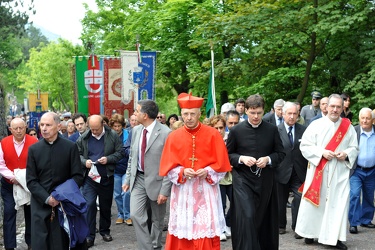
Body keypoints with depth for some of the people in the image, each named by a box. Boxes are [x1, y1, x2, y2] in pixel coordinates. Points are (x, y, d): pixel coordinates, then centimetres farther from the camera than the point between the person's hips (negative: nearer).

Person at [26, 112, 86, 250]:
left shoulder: (70, 147, -1)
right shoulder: (33, 149, 3)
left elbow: (78, 176, -1)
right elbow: (31, 181, 1)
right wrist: (46, 198, -12)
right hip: (41, 205, 1)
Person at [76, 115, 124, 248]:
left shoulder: (113, 136, -5)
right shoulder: (84, 137, -3)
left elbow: (120, 153, -2)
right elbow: (77, 154, 6)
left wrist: (108, 159, -18)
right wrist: (84, 161, -14)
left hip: (106, 177, 1)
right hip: (89, 177, -1)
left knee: (106, 206, 13)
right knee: (89, 205, -7)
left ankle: (105, 231, 31)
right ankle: (89, 236, -1)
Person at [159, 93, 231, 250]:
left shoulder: (213, 135, -2)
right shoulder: (174, 137, 1)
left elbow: (222, 164, 0)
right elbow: (167, 167, 2)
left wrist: (207, 172, -16)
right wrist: (182, 172, -15)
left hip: (206, 190, -1)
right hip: (183, 191, 1)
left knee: (207, 231, -1)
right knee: (182, 231, 5)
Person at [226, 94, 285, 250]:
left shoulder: (272, 130, 1)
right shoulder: (236, 130, -3)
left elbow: (281, 153, 6)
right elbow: (228, 155, 4)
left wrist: (268, 159, -13)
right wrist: (241, 159, -15)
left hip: (265, 182, 2)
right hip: (243, 181, -2)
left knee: (264, 219, 12)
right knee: (246, 218, -13)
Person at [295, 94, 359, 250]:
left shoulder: (348, 127, 5)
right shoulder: (316, 125, -2)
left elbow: (355, 148, 11)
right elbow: (304, 146, -3)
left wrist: (346, 154, -10)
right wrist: (322, 152, -15)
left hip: (340, 173, 2)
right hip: (318, 172, -1)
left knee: (338, 203, -1)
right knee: (315, 202, 4)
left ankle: (335, 237, 7)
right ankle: (310, 233, 19)